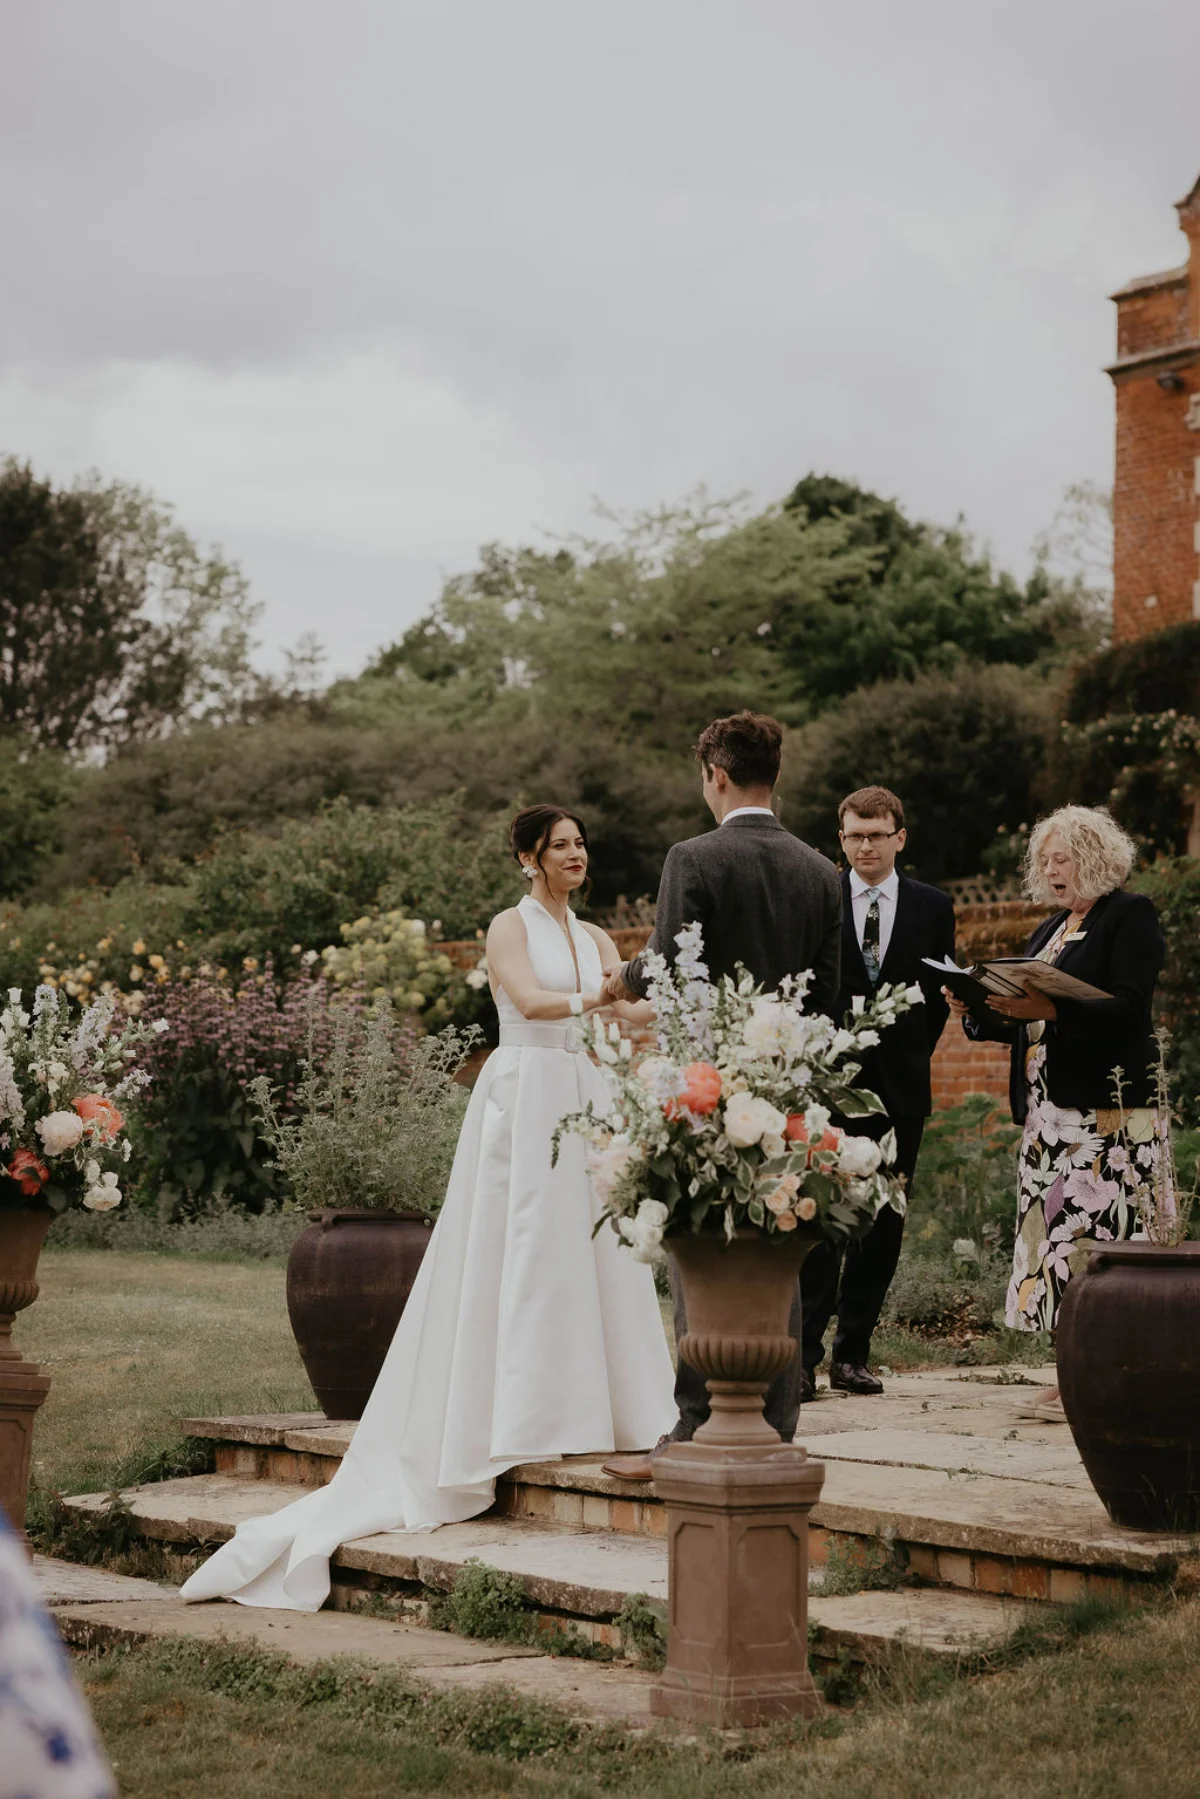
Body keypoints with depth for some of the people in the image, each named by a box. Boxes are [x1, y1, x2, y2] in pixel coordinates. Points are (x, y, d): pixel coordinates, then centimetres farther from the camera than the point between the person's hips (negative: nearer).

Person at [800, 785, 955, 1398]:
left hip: (899, 1087, 3)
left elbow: (939, 994, 11)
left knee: (884, 1223, 6)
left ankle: (852, 1353, 14)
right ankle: (803, 1355, -5)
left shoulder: (933, 907, 9)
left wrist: (911, 1055, 1)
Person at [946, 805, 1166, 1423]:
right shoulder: (1051, 930, 21)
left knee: (1093, 1230, -12)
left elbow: (1129, 1007, -15)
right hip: (1048, 1110, 8)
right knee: (1053, 1229, 2)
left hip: (1107, 1109, -8)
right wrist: (979, 1012, 2)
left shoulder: (1130, 915, -2)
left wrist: (1050, 1009, -24)